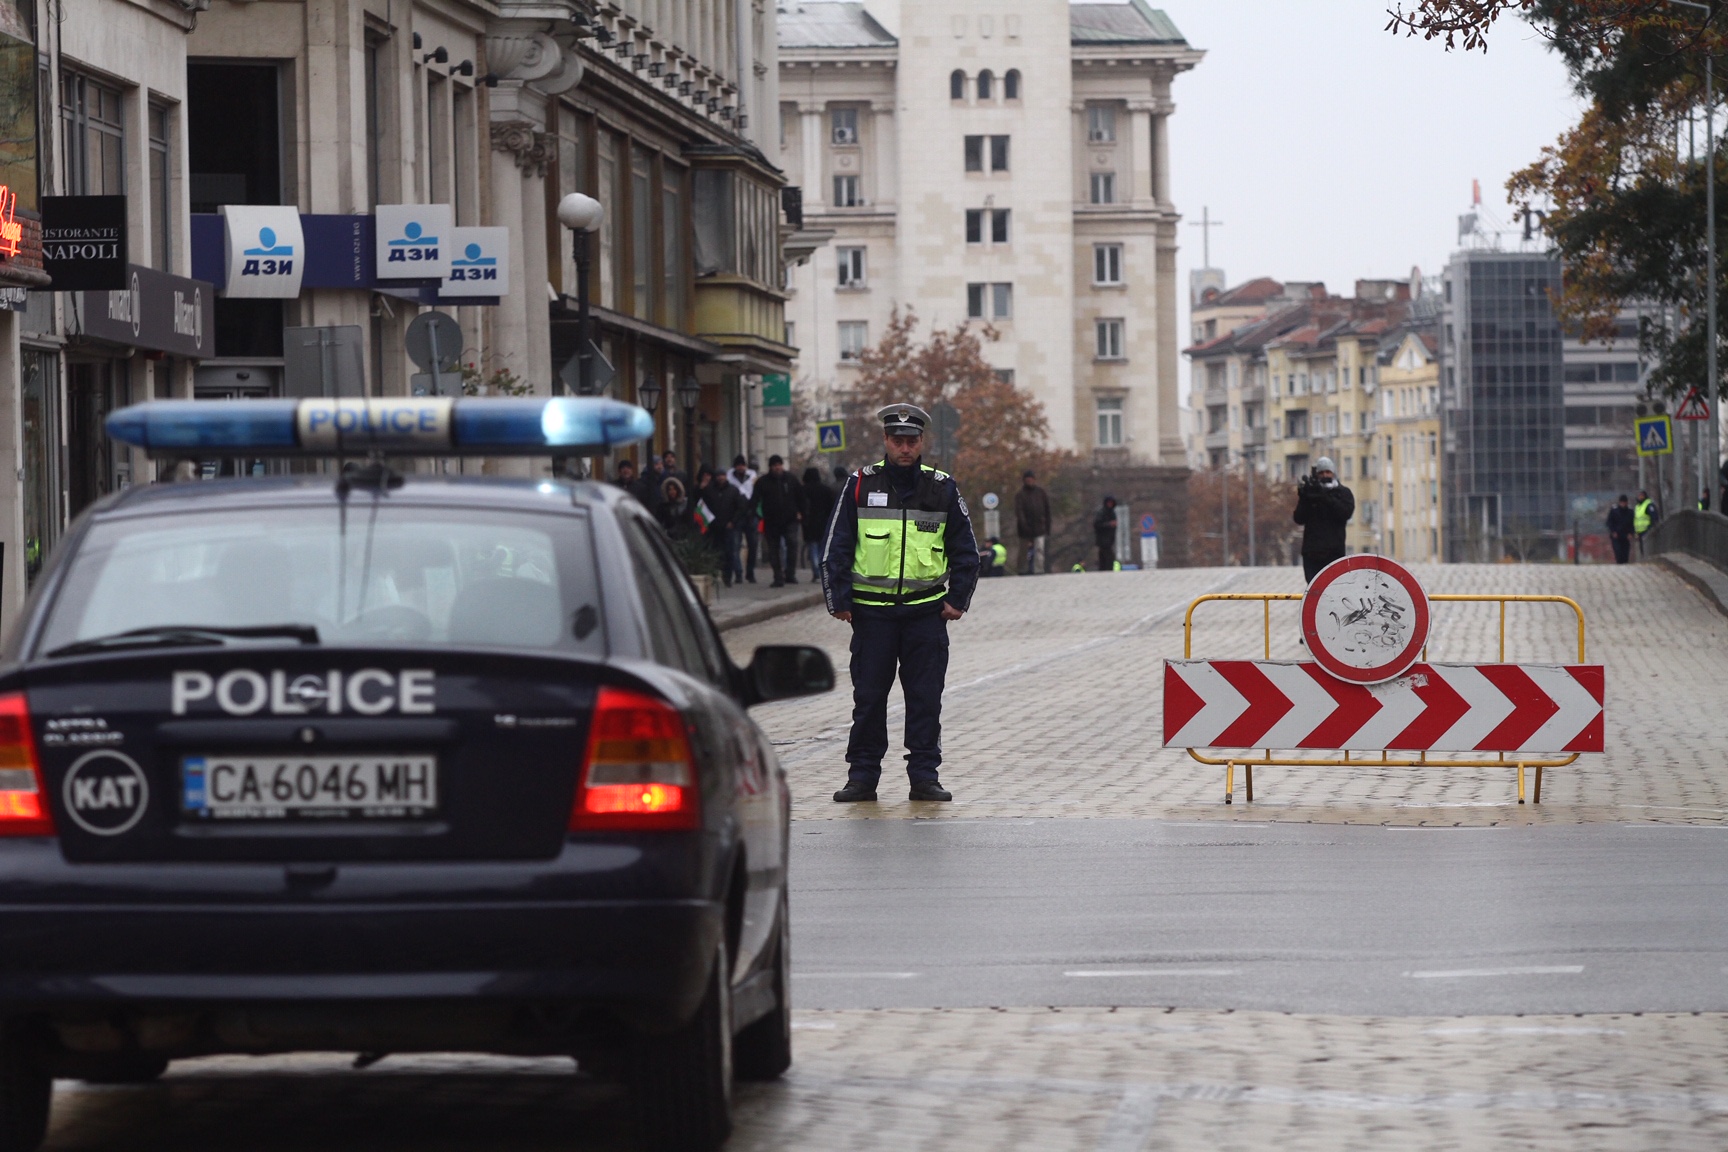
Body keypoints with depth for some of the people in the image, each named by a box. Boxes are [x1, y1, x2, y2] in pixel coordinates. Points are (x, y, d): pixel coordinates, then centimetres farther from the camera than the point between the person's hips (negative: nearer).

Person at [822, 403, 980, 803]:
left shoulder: (942, 488, 6)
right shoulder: (860, 485, 2)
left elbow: (965, 552, 13)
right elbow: (836, 546, 4)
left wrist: (957, 600, 4)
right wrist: (839, 600, -3)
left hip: (926, 611, 1)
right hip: (871, 610, -1)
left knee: (926, 698, 1)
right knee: (868, 696, 1)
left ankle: (925, 775, 8)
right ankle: (862, 776, 9)